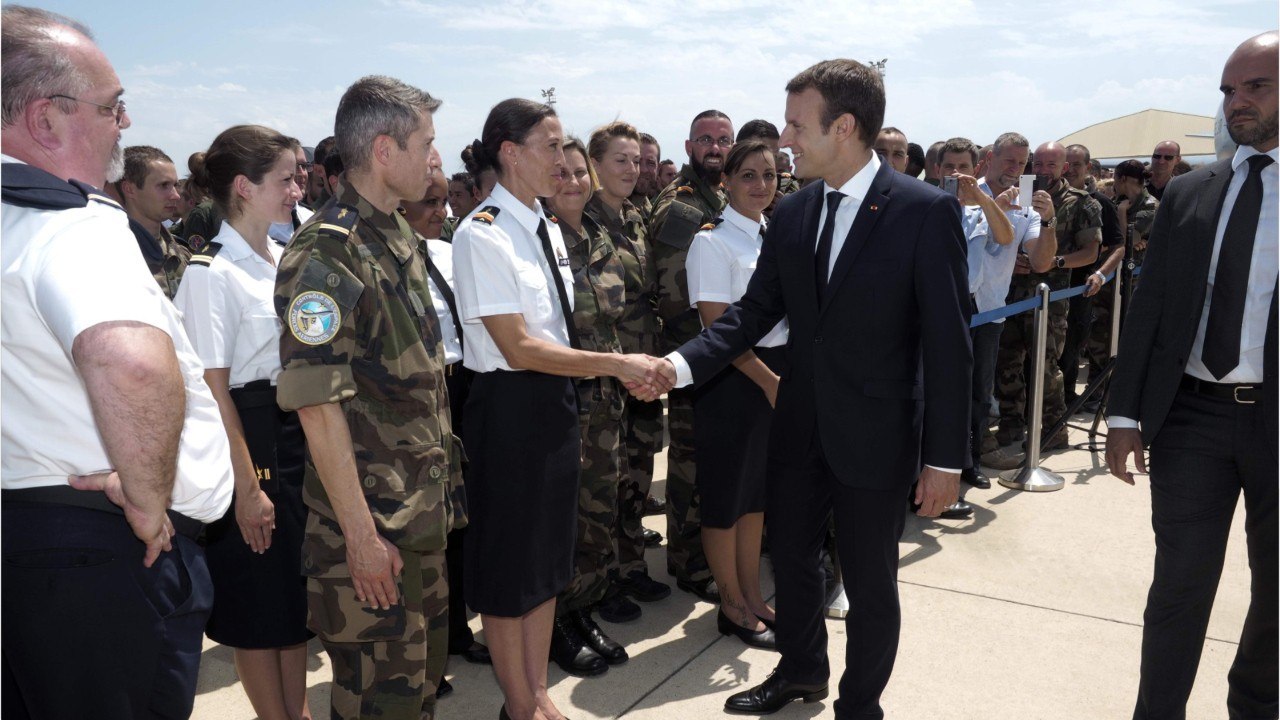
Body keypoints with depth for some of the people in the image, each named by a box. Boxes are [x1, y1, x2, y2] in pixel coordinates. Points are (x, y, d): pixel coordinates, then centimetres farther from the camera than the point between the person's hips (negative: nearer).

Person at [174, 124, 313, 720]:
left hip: (300, 429, 7)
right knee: (260, 599, 8)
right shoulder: (212, 273, -15)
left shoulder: (285, 259, 6)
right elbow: (213, 390, -16)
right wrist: (246, 486, -16)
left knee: (298, 590, 17)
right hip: (251, 436, -7)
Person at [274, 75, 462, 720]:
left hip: (424, 516, 9)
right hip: (371, 525, -8)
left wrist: (444, 488, 16)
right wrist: (361, 533, -21)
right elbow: (318, 403, -22)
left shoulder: (400, 240, 10)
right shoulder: (324, 255, -18)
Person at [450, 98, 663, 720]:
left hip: (557, 400, 8)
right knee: (510, 560, 9)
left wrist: (625, 368, 6)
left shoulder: (547, 229, 10)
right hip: (509, 407, -8)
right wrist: (613, 364, -20)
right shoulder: (483, 235, -16)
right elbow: (519, 348, -20)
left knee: (548, 556, 17)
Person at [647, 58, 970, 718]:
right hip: (799, 427, 5)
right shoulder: (793, 212, 2)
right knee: (789, 559, 20)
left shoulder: (925, 211, -14)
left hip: (875, 435, -5)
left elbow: (948, 342, -13)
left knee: (869, 584, 12)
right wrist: (682, 363, -12)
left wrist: (945, 457, -13)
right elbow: (755, 309, 4)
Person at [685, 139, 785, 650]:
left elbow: (787, 310, 14)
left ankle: (752, 596, 31)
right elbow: (719, 327, -16)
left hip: (777, 374, 7)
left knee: (758, 492, 16)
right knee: (727, 496, 5)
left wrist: (786, 376, 1)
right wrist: (768, 381, -16)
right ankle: (733, 607, 22)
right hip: (733, 379, -7)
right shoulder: (713, 241, -12)